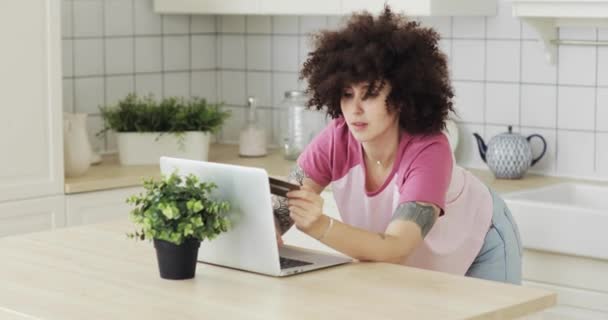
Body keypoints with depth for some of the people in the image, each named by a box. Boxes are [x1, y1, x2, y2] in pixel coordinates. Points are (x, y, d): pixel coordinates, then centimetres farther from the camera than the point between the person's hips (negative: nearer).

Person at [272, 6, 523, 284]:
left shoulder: (429, 151, -38)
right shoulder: (336, 140, -26)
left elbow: (395, 250, -47)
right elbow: (279, 213, -25)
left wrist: (319, 226, -61)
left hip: (478, 248, -3)